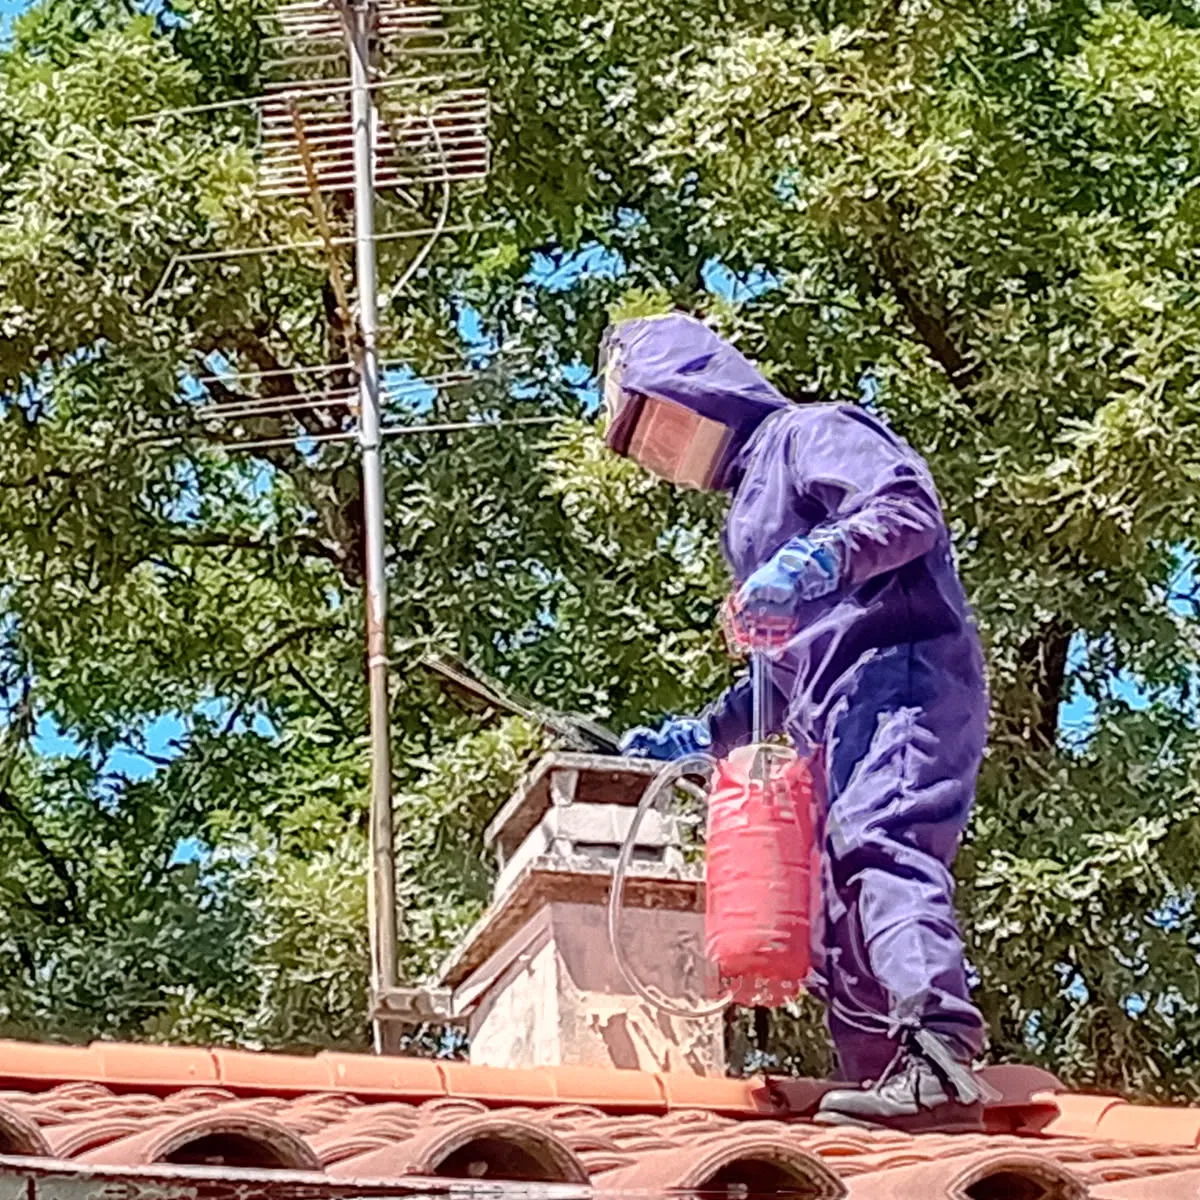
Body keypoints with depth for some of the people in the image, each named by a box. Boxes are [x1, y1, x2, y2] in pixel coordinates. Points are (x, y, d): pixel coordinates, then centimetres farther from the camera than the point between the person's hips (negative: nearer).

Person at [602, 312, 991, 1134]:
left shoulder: (810, 434, 7)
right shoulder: (751, 501, 34)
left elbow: (909, 507, -14)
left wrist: (816, 563, -26)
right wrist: (698, 737, 33)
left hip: (900, 673, -10)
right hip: (835, 720, 10)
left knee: (879, 844, -30)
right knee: (839, 937, 1)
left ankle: (939, 1059, -47)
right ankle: (879, 1086, -4)